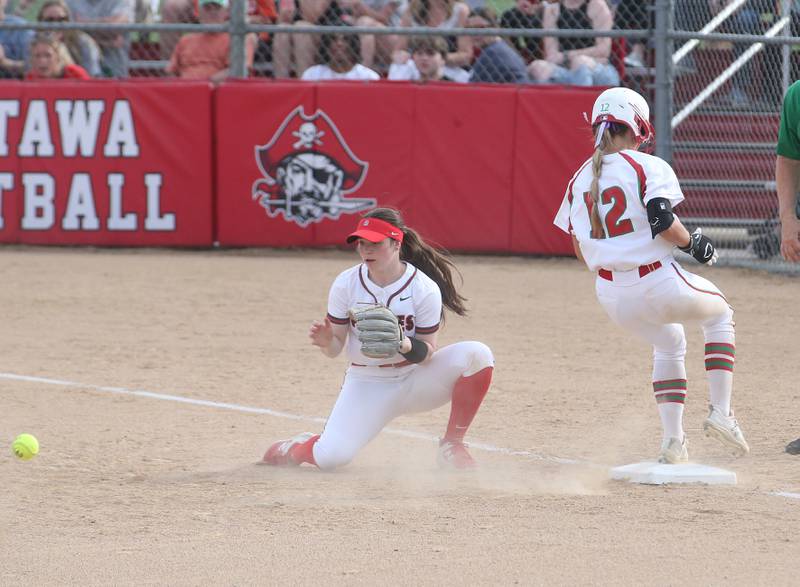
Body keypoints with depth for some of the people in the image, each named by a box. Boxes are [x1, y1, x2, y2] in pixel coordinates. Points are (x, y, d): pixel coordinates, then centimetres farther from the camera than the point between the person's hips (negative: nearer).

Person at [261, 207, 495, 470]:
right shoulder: (346, 284, -9)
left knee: (477, 354, -27)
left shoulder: (425, 289, -15)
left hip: (414, 380, 0)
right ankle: (298, 448, 19)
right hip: (367, 384, 0)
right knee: (330, 457, -22)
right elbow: (335, 348, -5)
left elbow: (428, 353, -10)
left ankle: (451, 445, -13)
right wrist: (326, 342, -29)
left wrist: (405, 345, -33)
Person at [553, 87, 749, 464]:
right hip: (658, 284, -6)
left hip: (611, 295, 6)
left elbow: (580, 249, 13)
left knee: (668, 344, 31)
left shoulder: (580, 179, 10)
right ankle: (721, 412, 12)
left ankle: (673, 441, 18)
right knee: (719, 315, 24)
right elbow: (663, 222, -20)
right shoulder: (648, 166, -8)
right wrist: (694, 243, -2)